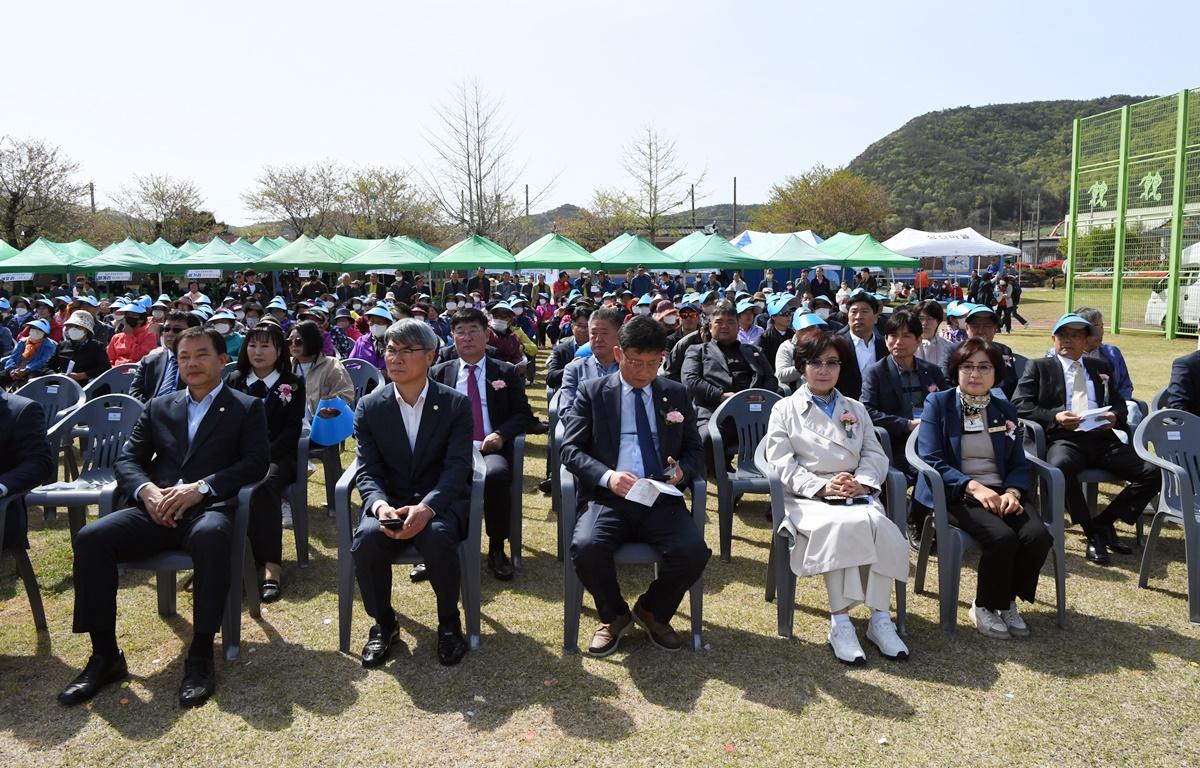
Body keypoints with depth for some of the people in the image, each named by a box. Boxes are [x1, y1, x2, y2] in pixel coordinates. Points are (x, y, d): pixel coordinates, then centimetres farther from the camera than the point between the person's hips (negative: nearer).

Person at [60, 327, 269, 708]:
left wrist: (200, 487, -16)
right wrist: (147, 490, -8)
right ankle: (105, 655, -11)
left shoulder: (246, 408, 11)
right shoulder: (158, 408, 23)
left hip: (209, 509, -4)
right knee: (91, 537, -23)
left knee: (211, 535, -39)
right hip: (157, 510, 4)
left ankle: (201, 655, -28)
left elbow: (256, 462, -2)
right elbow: (127, 459, 16)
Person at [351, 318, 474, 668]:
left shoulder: (456, 404, -3)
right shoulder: (370, 407, 3)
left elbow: (457, 467, -12)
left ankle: (449, 622, -6)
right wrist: (379, 505, -25)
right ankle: (383, 623, -2)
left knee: (437, 537, -35)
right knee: (366, 539, -30)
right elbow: (367, 471, -2)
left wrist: (426, 508, -31)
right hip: (388, 500, 2)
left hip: (442, 500, -2)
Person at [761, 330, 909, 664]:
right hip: (807, 499, -3)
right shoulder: (784, 410, 13)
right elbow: (782, 463, 0)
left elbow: (875, 455, 14)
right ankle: (840, 622, -29)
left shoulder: (855, 409, 26)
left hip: (856, 496, 3)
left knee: (876, 524, -32)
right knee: (842, 525, -36)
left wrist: (862, 483, -8)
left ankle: (880, 618, -24)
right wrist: (823, 487, -14)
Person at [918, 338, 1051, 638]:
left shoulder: (1005, 410, 16)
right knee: (1002, 537, -30)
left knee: (1038, 536, -23)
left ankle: (1007, 601, 2)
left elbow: (1019, 464, 12)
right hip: (956, 495, -4)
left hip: (1000, 492, 5)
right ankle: (984, 607, -4)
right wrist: (974, 487, -20)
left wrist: (1013, 492, -11)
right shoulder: (938, 404, 1)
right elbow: (931, 460, -8)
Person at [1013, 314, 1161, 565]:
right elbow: (1019, 404, 3)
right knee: (1060, 466, -38)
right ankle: (1093, 533, -17)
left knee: (1153, 472, -19)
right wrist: (1054, 417, -13)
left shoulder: (1101, 368, 27)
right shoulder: (1039, 367, 14)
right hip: (1064, 439, -4)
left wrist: (1115, 416, -1)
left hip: (1102, 438, 4)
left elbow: (1119, 404, 25)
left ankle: (1103, 522, -1)